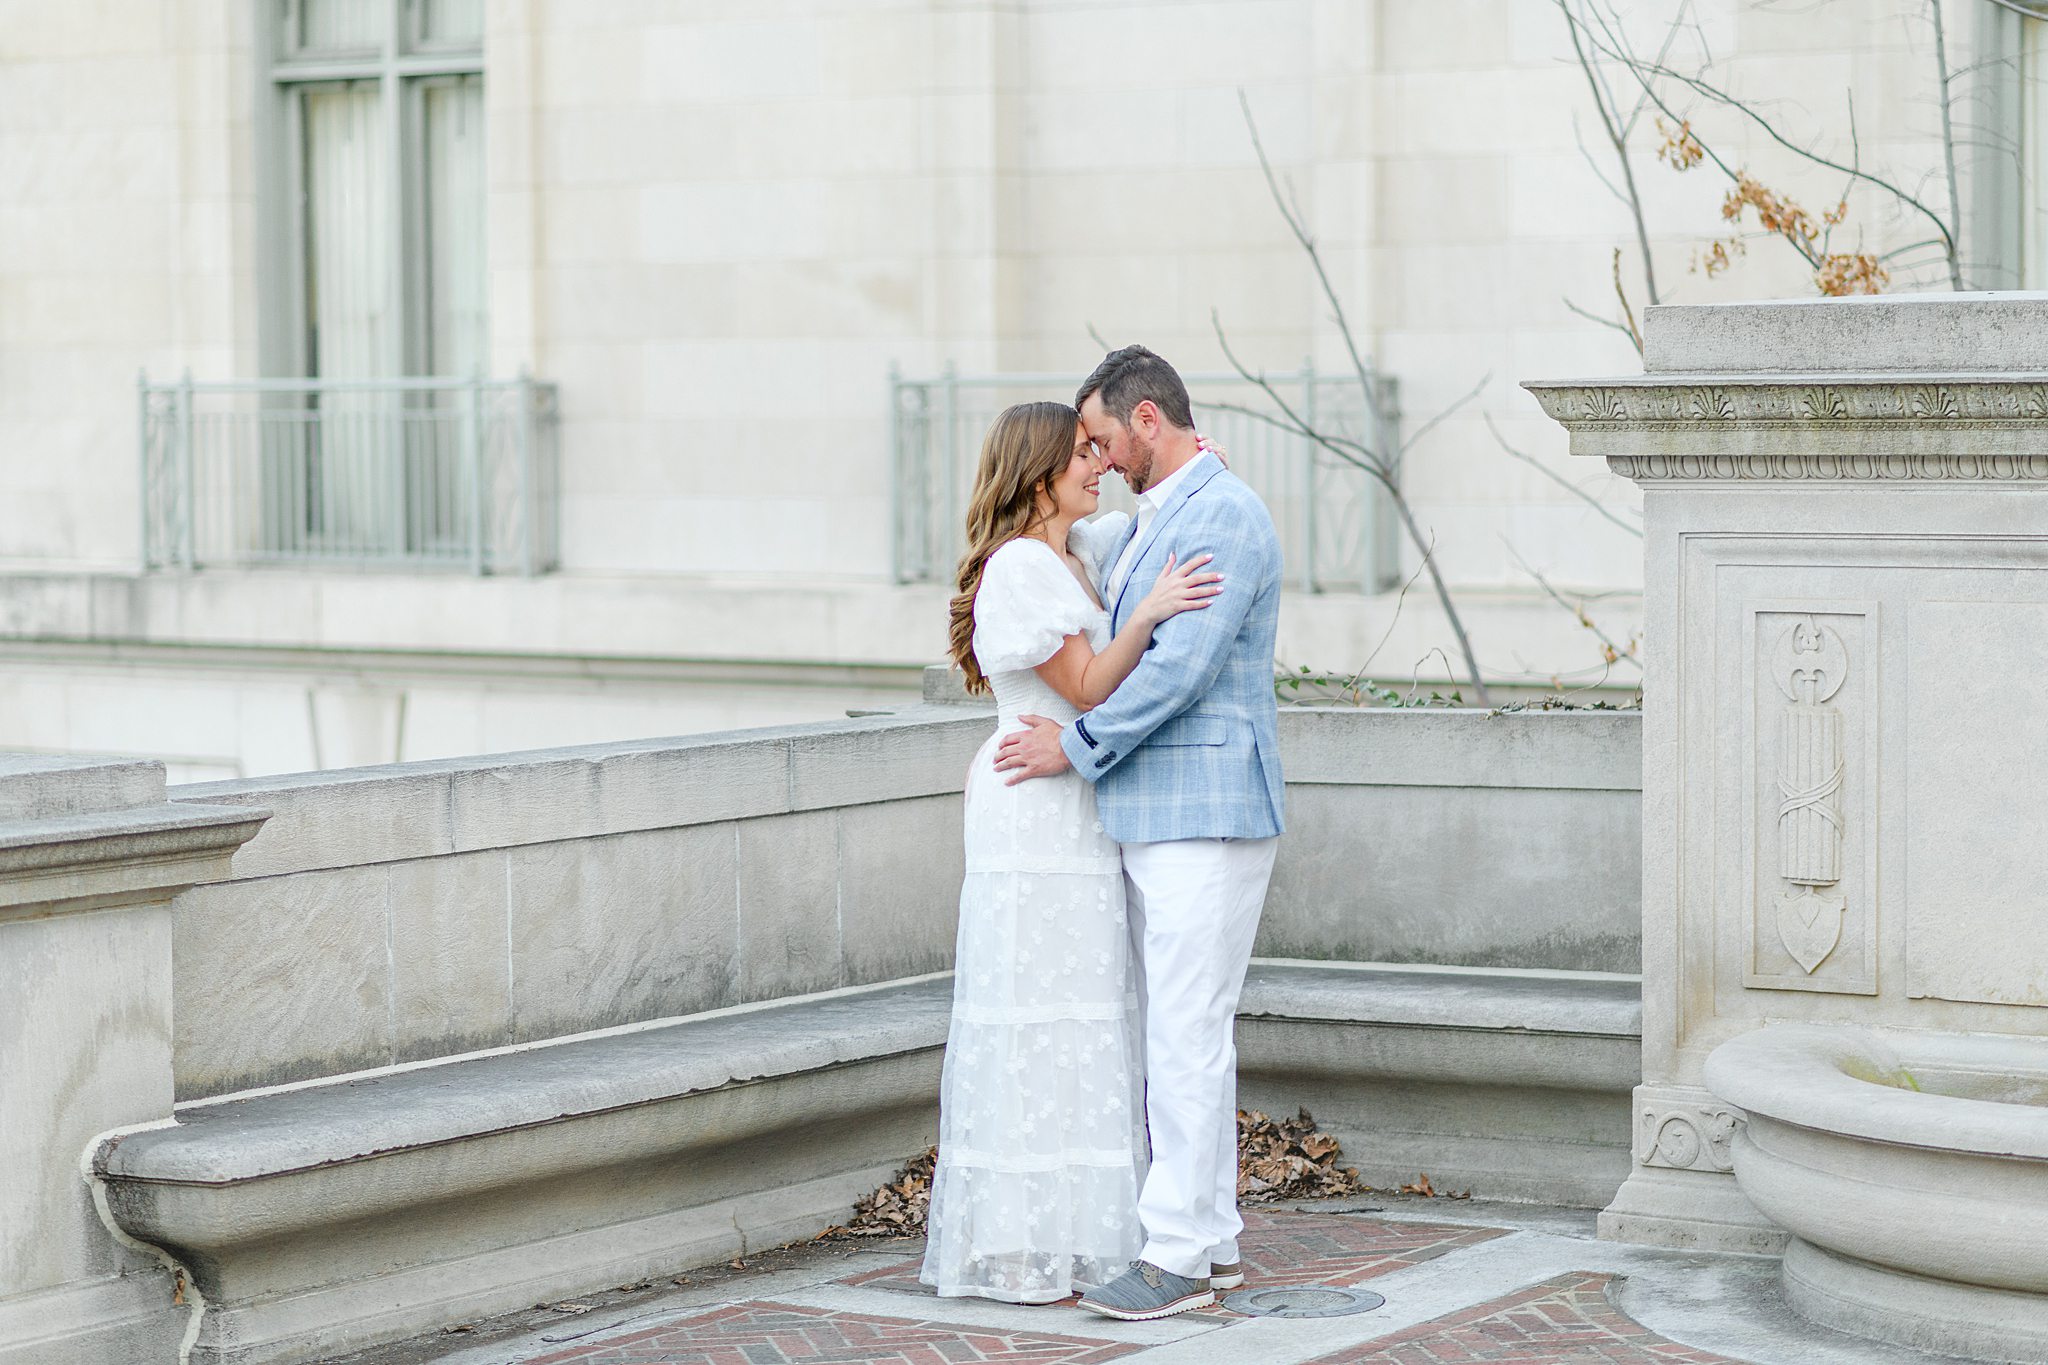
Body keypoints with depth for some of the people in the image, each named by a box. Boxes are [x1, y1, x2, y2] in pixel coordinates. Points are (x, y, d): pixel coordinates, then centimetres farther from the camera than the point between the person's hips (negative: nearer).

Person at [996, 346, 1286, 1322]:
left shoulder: (1225, 516, -14)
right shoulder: (1155, 521, 17)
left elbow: (1182, 666, -21)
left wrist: (1078, 746, -15)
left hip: (1208, 816, -10)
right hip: (1153, 819, 10)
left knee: (1186, 1033, -8)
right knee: (1169, 1031, 12)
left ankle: (1179, 1255, -6)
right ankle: (1210, 1234, 18)